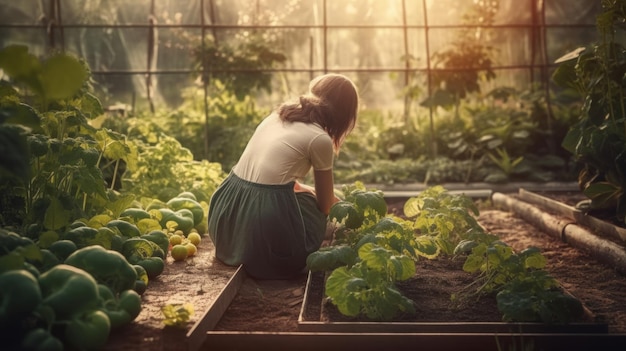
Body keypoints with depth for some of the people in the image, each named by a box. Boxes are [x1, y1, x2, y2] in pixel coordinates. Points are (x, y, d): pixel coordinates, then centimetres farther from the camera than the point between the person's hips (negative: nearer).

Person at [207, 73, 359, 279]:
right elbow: (326, 205, 9)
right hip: (265, 232, -6)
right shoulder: (319, 139, -6)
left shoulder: (278, 114, 15)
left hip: (227, 221, 6)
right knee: (312, 203, 21)